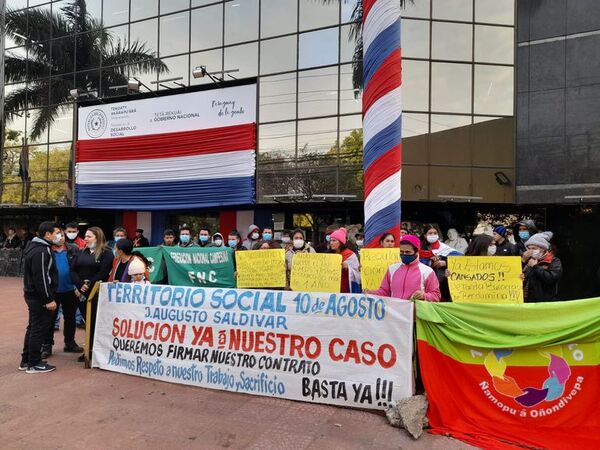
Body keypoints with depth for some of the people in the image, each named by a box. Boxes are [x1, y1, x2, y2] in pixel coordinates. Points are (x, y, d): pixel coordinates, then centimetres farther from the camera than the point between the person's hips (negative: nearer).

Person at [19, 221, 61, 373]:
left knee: (33, 327, 17)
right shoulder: (41, 252, -20)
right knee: (39, 329, -1)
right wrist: (49, 299, -21)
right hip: (40, 297, -10)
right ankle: (34, 364, 8)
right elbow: (41, 278, -24)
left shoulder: (34, 247, 12)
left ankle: (26, 361, 27)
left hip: (32, 295, 10)